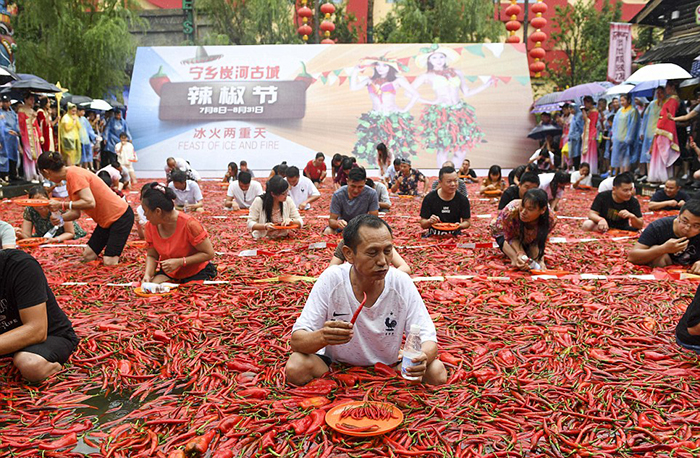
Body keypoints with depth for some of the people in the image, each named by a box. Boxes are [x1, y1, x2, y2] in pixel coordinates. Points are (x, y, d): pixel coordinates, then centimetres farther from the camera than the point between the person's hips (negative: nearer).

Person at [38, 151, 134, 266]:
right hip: (106, 220, 10)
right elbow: (76, 213, 11)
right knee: (87, 256, 9)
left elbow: (90, 203, -28)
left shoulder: (74, 174, -18)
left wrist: (62, 205, -21)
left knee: (109, 263, -13)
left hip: (120, 216, -10)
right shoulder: (69, 180, 11)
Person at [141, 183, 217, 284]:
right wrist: (147, 274, -17)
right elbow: (151, 255, 4)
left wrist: (179, 262, -28)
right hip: (168, 273, 5)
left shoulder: (189, 224, -26)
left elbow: (209, 253, -21)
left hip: (196, 273, -4)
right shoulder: (150, 226, -8)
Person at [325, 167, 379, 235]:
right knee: (328, 231, -29)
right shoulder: (338, 195, -22)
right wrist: (337, 223, -44)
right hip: (343, 224, -1)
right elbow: (332, 220, -18)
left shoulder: (371, 194, -23)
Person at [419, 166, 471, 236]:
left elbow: (467, 222, 5)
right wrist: (429, 222, -27)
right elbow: (422, 225, -4)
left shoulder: (463, 199, -4)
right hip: (434, 236, 0)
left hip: (454, 236, 1)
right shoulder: (429, 198, -7)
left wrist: (459, 226, -17)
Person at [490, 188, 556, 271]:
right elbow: (510, 236, -26)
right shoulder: (511, 211, -45)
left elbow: (538, 242, -21)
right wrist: (520, 253, -43)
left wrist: (540, 260, -39)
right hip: (503, 231, -3)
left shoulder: (550, 219, -38)